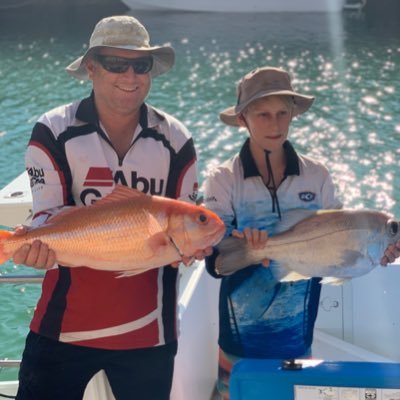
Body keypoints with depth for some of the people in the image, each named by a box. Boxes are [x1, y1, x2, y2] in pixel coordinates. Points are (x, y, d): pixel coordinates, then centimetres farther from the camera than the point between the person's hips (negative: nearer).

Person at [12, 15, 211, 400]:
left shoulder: (176, 140, 1)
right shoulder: (53, 132, -6)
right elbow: (48, 216, -9)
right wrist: (37, 243, -31)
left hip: (148, 331, 2)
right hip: (63, 327, -2)